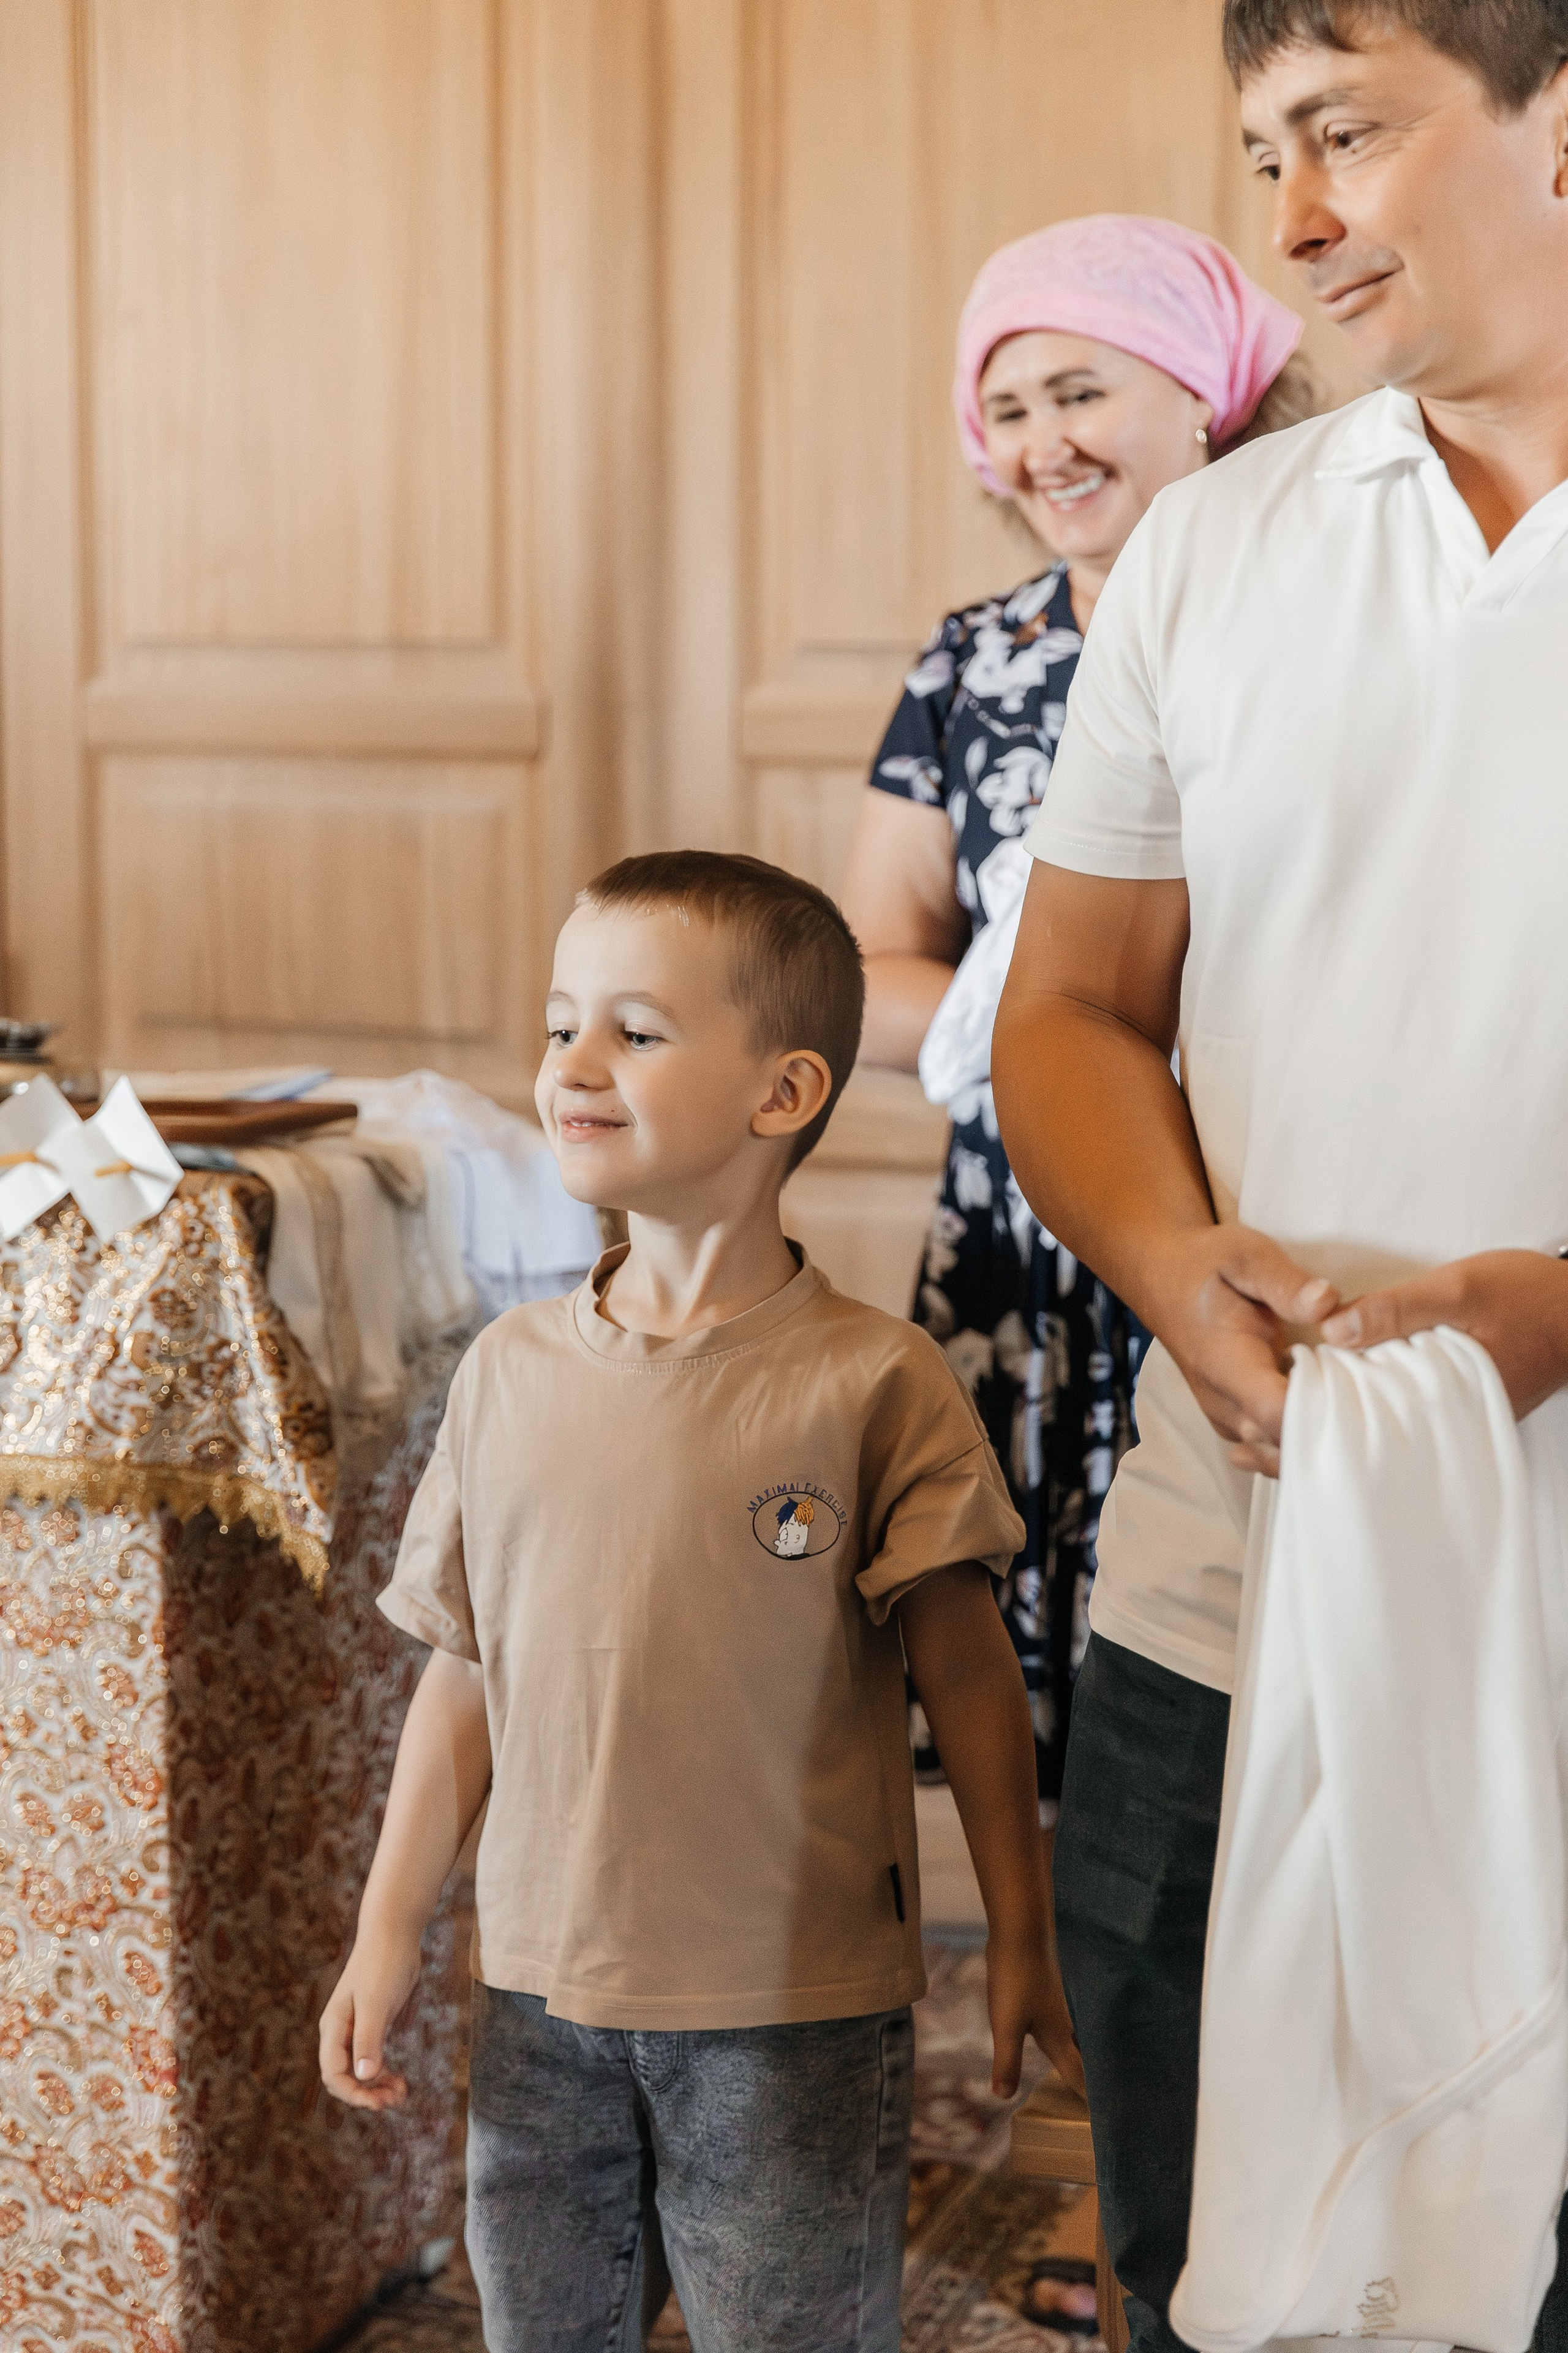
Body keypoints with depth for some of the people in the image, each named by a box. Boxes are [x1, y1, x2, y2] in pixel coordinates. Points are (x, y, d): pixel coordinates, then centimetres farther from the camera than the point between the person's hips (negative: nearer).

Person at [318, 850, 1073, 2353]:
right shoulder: (511, 1371, 1)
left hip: (791, 2014, -4)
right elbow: (464, 1673, 7)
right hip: (539, 1990, 4)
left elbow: (968, 1677, -6)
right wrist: (388, 1935, 8)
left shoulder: (869, 1385, -12)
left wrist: (1019, 1938, -2)